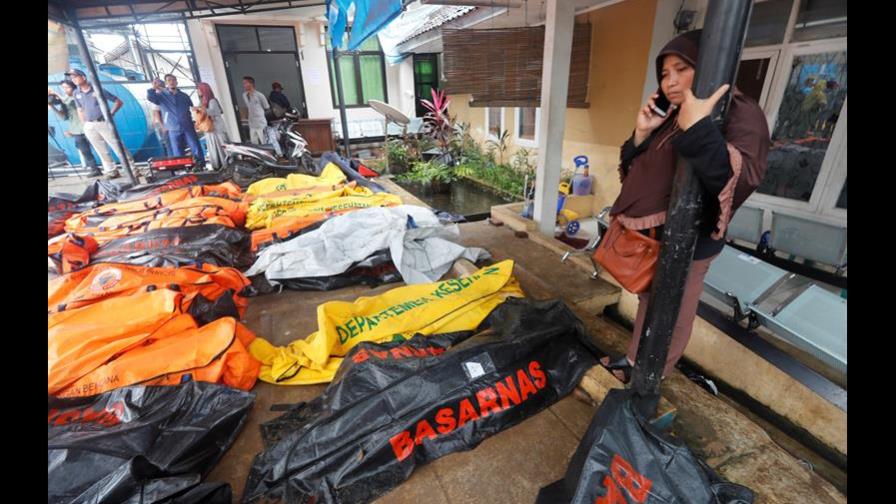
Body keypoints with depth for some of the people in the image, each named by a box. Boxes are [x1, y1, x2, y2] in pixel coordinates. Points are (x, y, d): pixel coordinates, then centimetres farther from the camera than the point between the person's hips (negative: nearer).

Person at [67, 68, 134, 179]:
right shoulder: (76, 93, 11)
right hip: (89, 126, 5)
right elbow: (80, 111, 18)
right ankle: (111, 171, 10)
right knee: (101, 151, 6)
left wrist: (111, 113, -8)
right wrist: (84, 125, 10)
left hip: (104, 123, -5)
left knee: (118, 148, -7)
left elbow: (119, 101, 0)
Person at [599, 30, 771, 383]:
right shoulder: (669, 118, 8)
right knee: (647, 302, 22)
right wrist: (641, 134, -7)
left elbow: (737, 181, -30)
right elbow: (633, 172, 8)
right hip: (650, 235, 7)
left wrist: (697, 129, -37)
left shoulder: (739, 113, -13)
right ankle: (635, 360, 42)